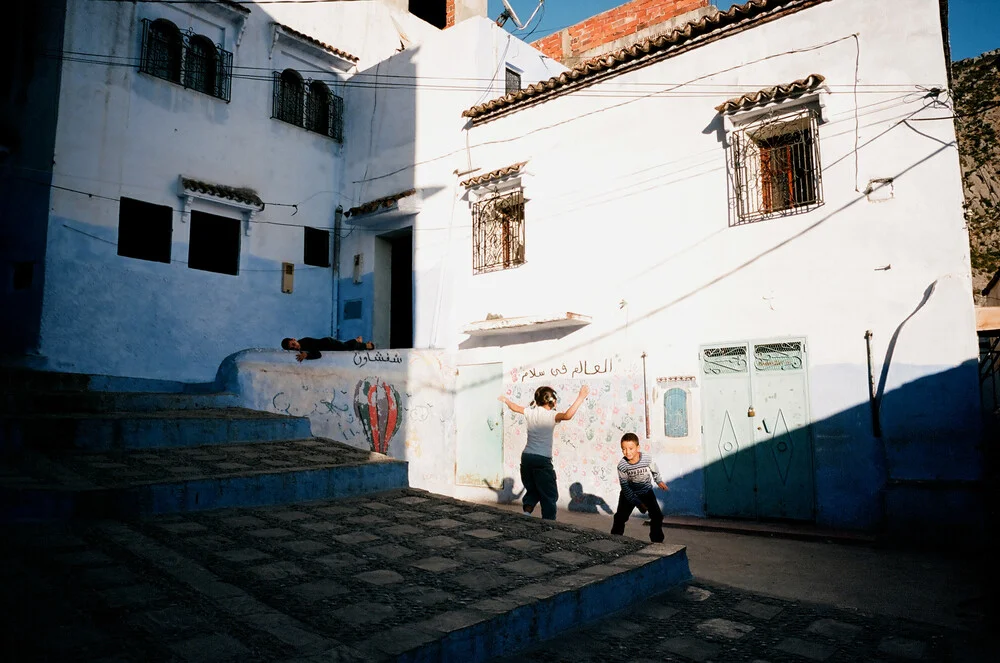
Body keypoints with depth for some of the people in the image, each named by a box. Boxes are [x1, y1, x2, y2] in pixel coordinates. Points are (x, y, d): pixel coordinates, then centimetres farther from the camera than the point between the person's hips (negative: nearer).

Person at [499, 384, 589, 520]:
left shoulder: (530, 412, 6)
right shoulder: (550, 415, -11)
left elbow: (515, 407, 24)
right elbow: (567, 416, -30)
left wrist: (506, 400, 44)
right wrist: (580, 397, -26)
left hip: (526, 457, 6)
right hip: (542, 460, -6)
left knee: (532, 489, 24)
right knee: (550, 495, 5)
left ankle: (527, 511, 4)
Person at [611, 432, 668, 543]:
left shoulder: (647, 459, -23)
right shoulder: (621, 465, -26)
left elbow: (654, 471, 1)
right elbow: (625, 486, -20)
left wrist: (659, 481, 19)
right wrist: (637, 503, -22)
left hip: (647, 492, 1)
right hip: (629, 494, -1)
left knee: (657, 516, -3)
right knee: (620, 517, -2)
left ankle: (657, 540, 16)